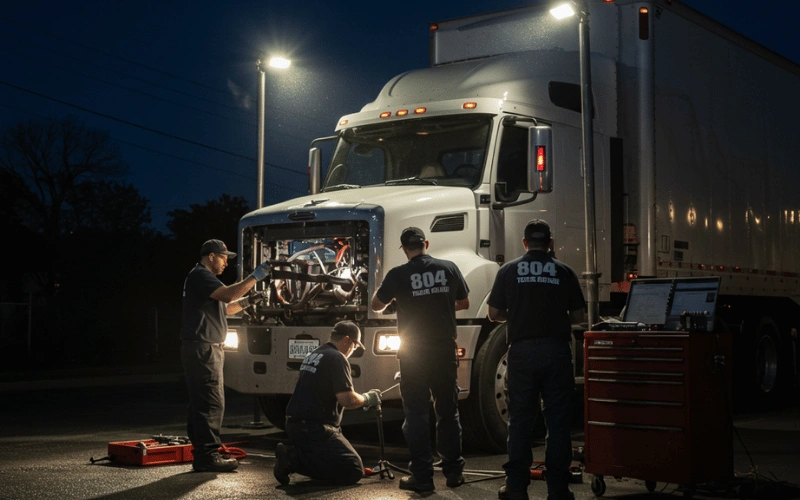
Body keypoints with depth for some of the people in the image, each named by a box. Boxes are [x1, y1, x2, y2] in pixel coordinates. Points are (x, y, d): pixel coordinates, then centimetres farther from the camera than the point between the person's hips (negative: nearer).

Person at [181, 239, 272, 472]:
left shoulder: (204, 277, 24)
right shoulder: (200, 275, -10)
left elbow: (223, 308, 27)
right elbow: (227, 294, -24)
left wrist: (247, 301, 14)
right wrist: (255, 277, -20)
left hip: (205, 349, 11)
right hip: (202, 348, -11)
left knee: (201, 402, 11)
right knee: (211, 402, -12)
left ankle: (202, 454, 14)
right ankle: (208, 455, -11)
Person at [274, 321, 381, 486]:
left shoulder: (313, 354, 17)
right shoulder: (337, 358, -13)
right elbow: (347, 399, -19)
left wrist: (360, 400, 27)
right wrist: (367, 399, 2)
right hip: (313, 428, -10)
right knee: (353, 471, -12)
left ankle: (293, 454, 2)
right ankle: (294, 459, -14)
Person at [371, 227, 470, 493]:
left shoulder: (398, 274, -9)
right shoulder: (449, 269, -1)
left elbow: (376, 305, 4)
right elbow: (463, 303, 13)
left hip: (414, 354, -3)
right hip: (445, 351, 3)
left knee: (416, 415, 3)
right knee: (448, 412, 14)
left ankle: (422, 477, 3)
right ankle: (454, 471, 20)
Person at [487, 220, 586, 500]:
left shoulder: (509, 271, 3)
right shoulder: (564, 272, 3)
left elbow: (494, 314, 5)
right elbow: (578, 316, 4)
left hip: (522, 351, 0)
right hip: (557, 350, 0)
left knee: (520, 420, 8)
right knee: (558, 421, 6)